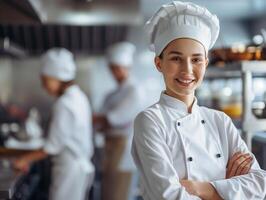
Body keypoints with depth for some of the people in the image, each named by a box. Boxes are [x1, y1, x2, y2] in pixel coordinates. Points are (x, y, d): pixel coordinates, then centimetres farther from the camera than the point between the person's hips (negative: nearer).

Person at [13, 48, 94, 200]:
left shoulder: (64, 104, -20)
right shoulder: (79, 97, 7)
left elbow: (53, 146, -18)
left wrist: (26, 159, -8)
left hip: (69, 168, -9)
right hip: (81, 165, 9)